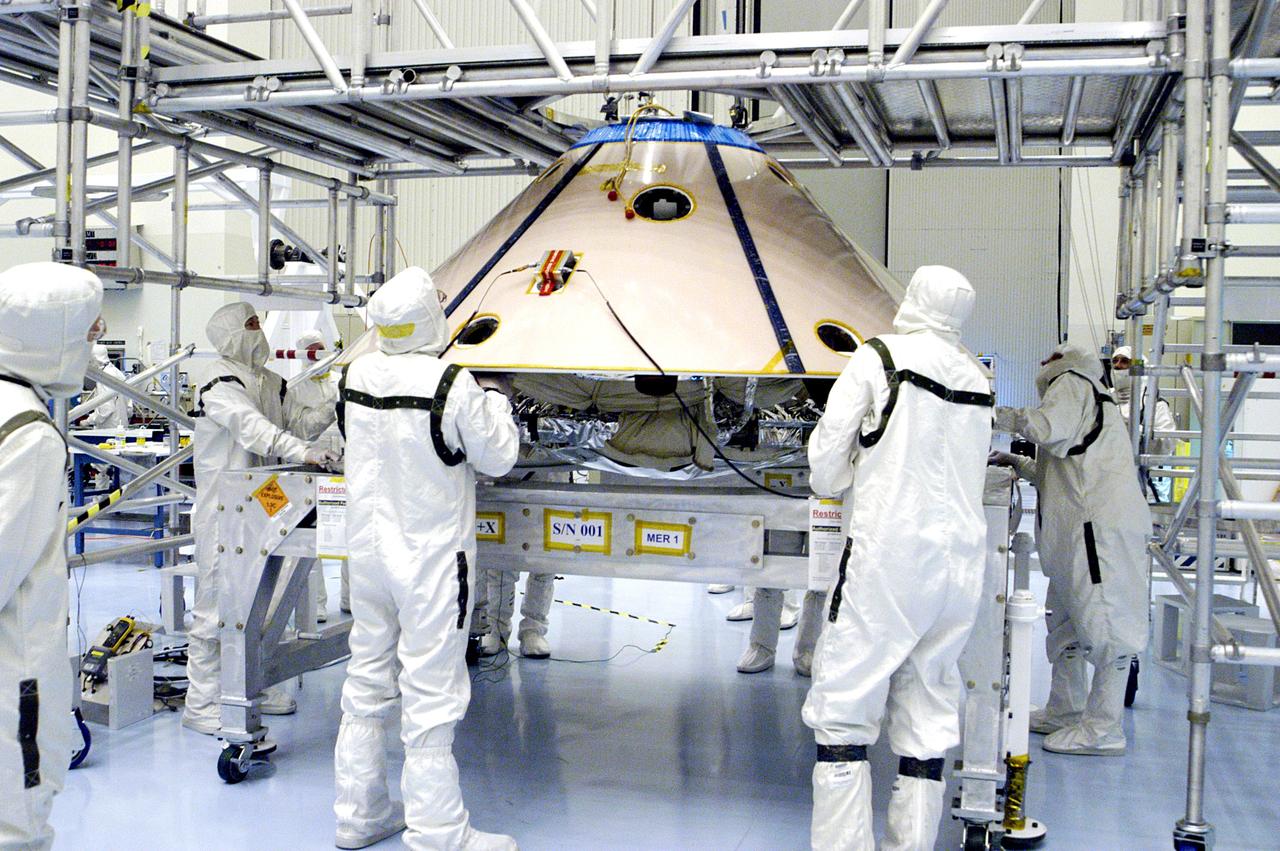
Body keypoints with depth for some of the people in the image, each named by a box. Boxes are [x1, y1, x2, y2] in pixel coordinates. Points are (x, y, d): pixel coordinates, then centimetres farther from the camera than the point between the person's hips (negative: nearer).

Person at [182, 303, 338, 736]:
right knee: (216, 606, -6)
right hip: (222, 508, -9)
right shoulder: (221, 383, -13)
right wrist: (301, 452, -39)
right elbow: (250, 426, -27)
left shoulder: (269, 380, 15)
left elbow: (284, 425, 15)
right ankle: (202, 703, 1)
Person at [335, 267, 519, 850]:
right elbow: (497, 458, -9)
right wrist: (497, 407, 10)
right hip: (431, 559, -6)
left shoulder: (356, 376, -3)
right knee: (430, 692, 1)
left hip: (368, 551, 6)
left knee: (367, 681, 16)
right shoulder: (451, 386, -20)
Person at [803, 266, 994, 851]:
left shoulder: (878, 358, -3)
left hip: (888, 556, -6)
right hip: (960, 561, 6)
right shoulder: (978, 382, 13)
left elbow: (825, 471, -2)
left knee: (843, 714, -2)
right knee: (927, 724, 10)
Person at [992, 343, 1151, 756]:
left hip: (1101, 524, -11)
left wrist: (1004, 416, -7)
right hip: (1079, 529, 11)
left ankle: (1103, 730, -7)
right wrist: (1019, 463, 30)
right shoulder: (1092, 398, 30)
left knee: (1104, 623, -9)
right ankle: (1064, 712, 25)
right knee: (1065, 621, 16)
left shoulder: (1071, 382, 0)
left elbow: (1050, 428, -20)